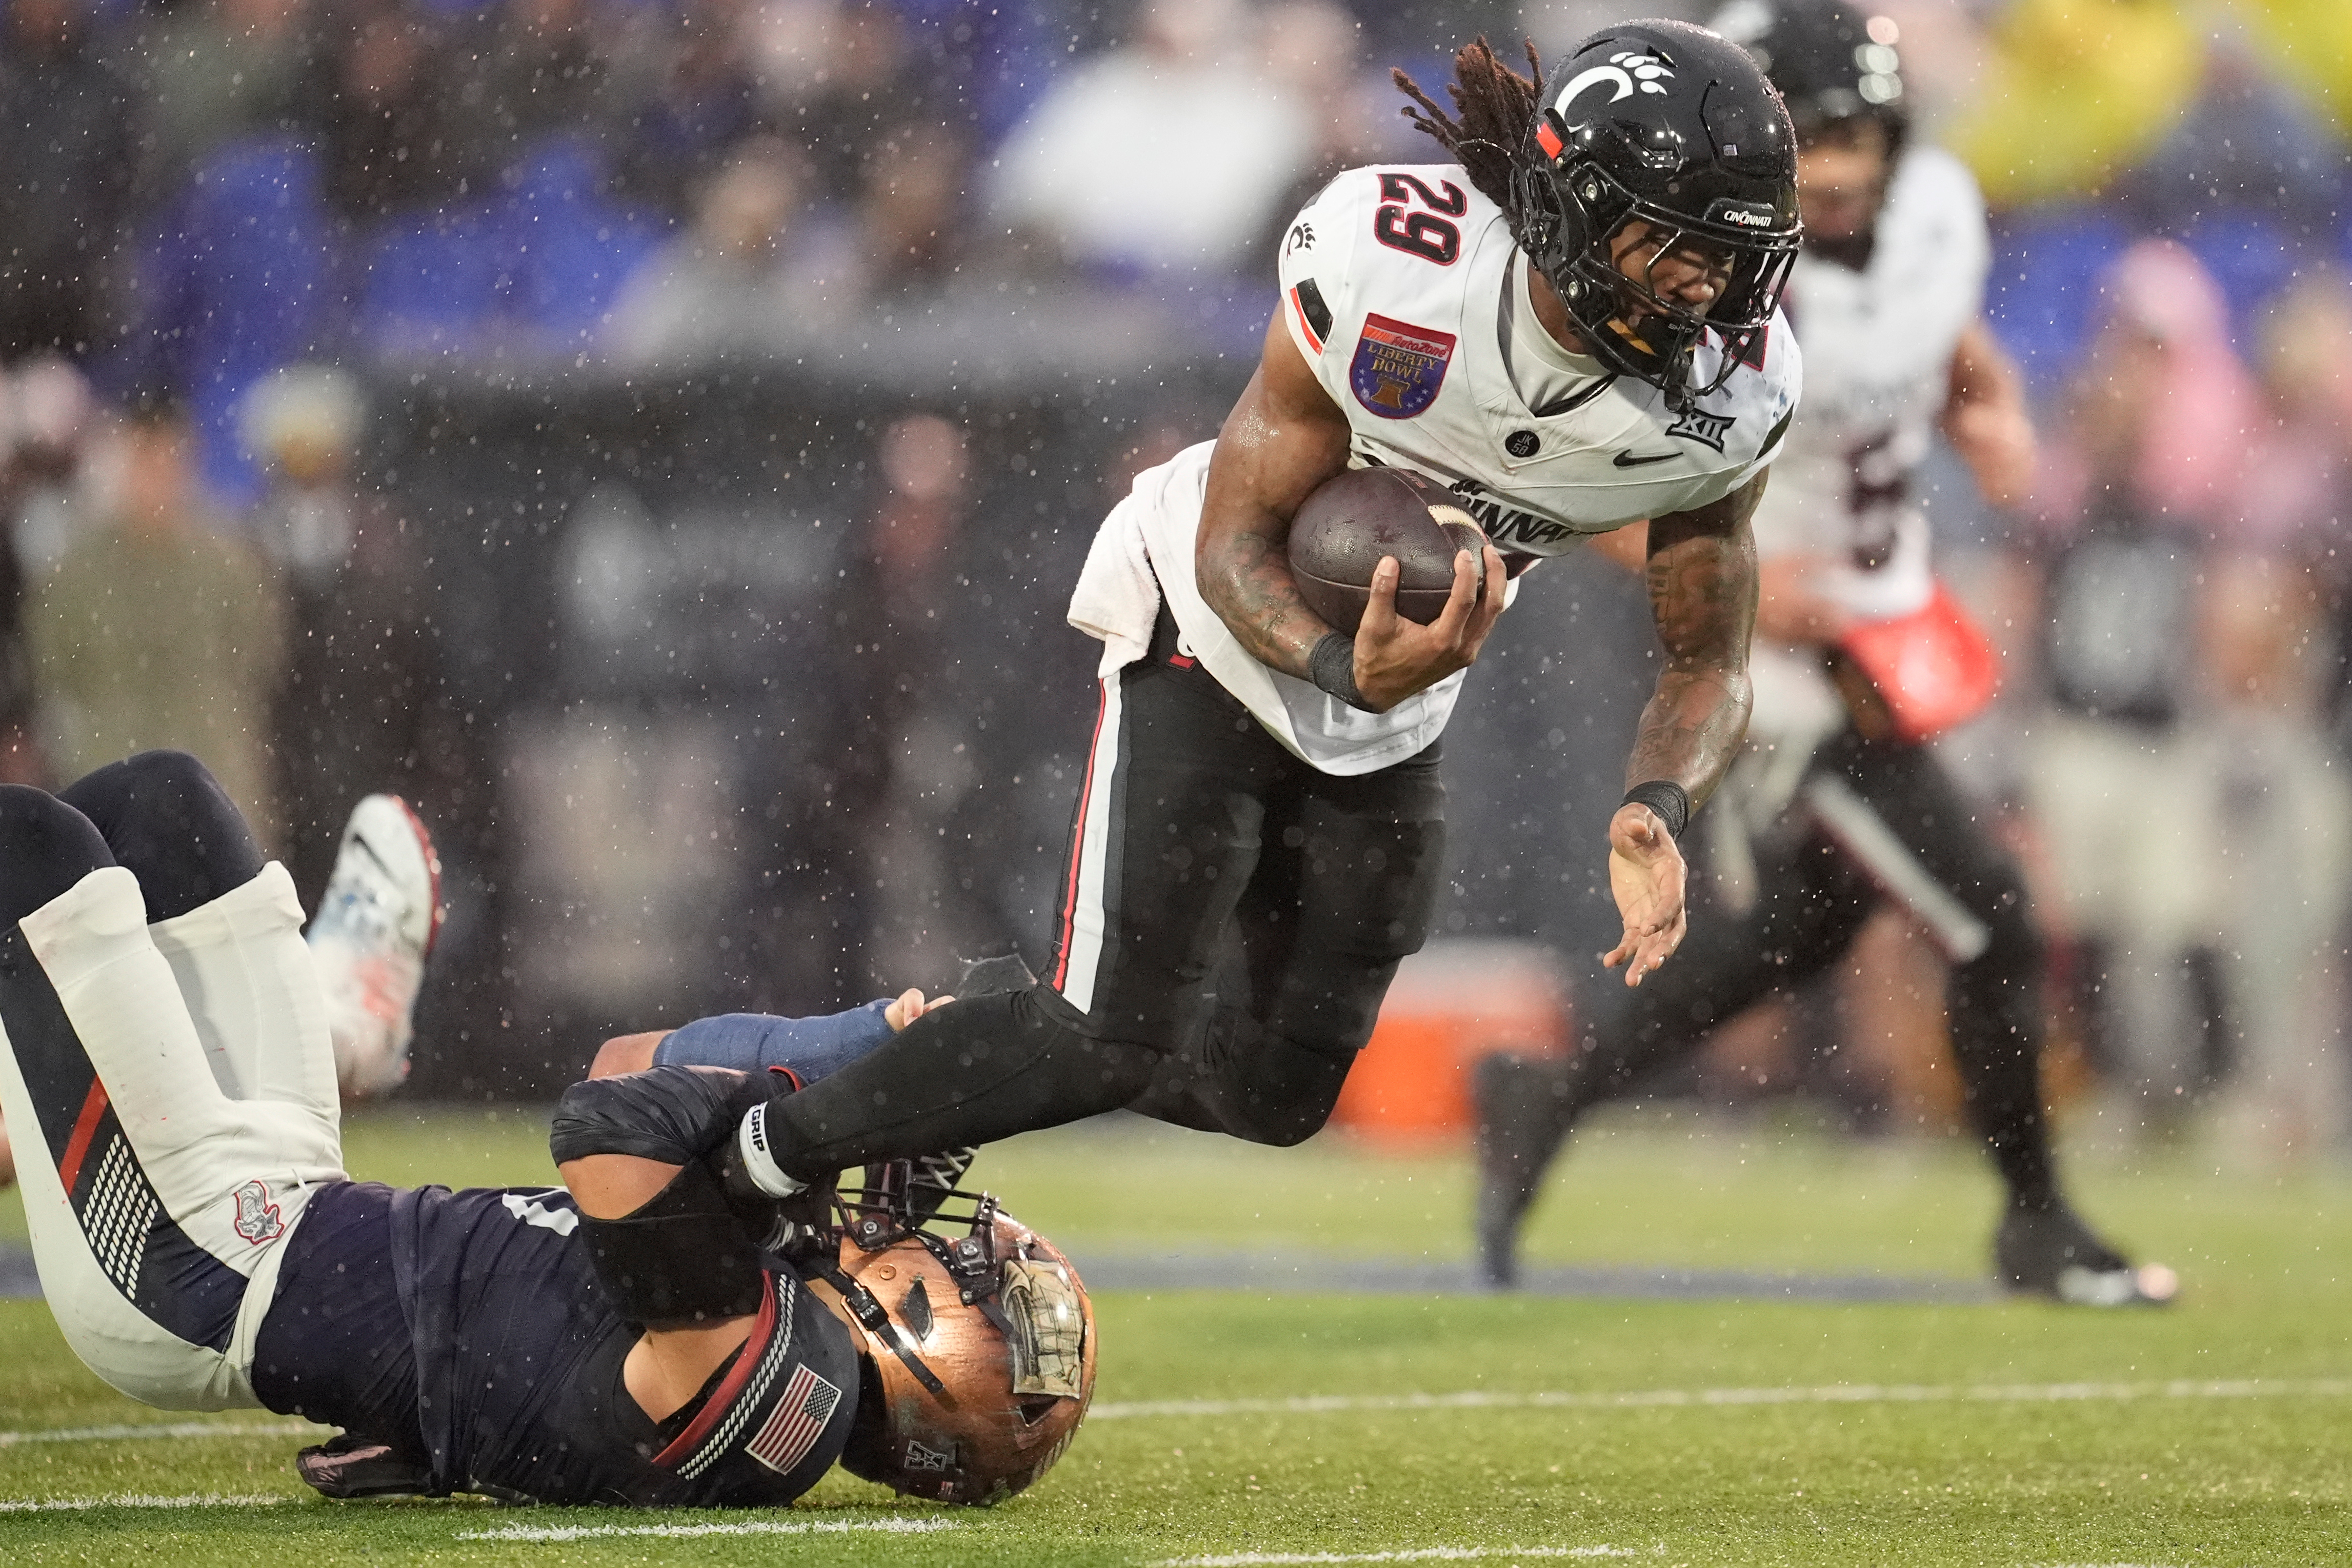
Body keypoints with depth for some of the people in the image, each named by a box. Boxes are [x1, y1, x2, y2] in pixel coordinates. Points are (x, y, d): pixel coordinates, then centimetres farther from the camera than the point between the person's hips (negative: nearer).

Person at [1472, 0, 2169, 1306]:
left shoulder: (1934, 208, -5)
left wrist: (1991, 415, -6)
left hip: (1888, 622, 8)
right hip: (1788, 658, -8)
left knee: (1805, 928, 21)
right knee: (1988, 926, -5)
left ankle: (1547, 1099, 36)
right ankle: (2035, 1223, 16)